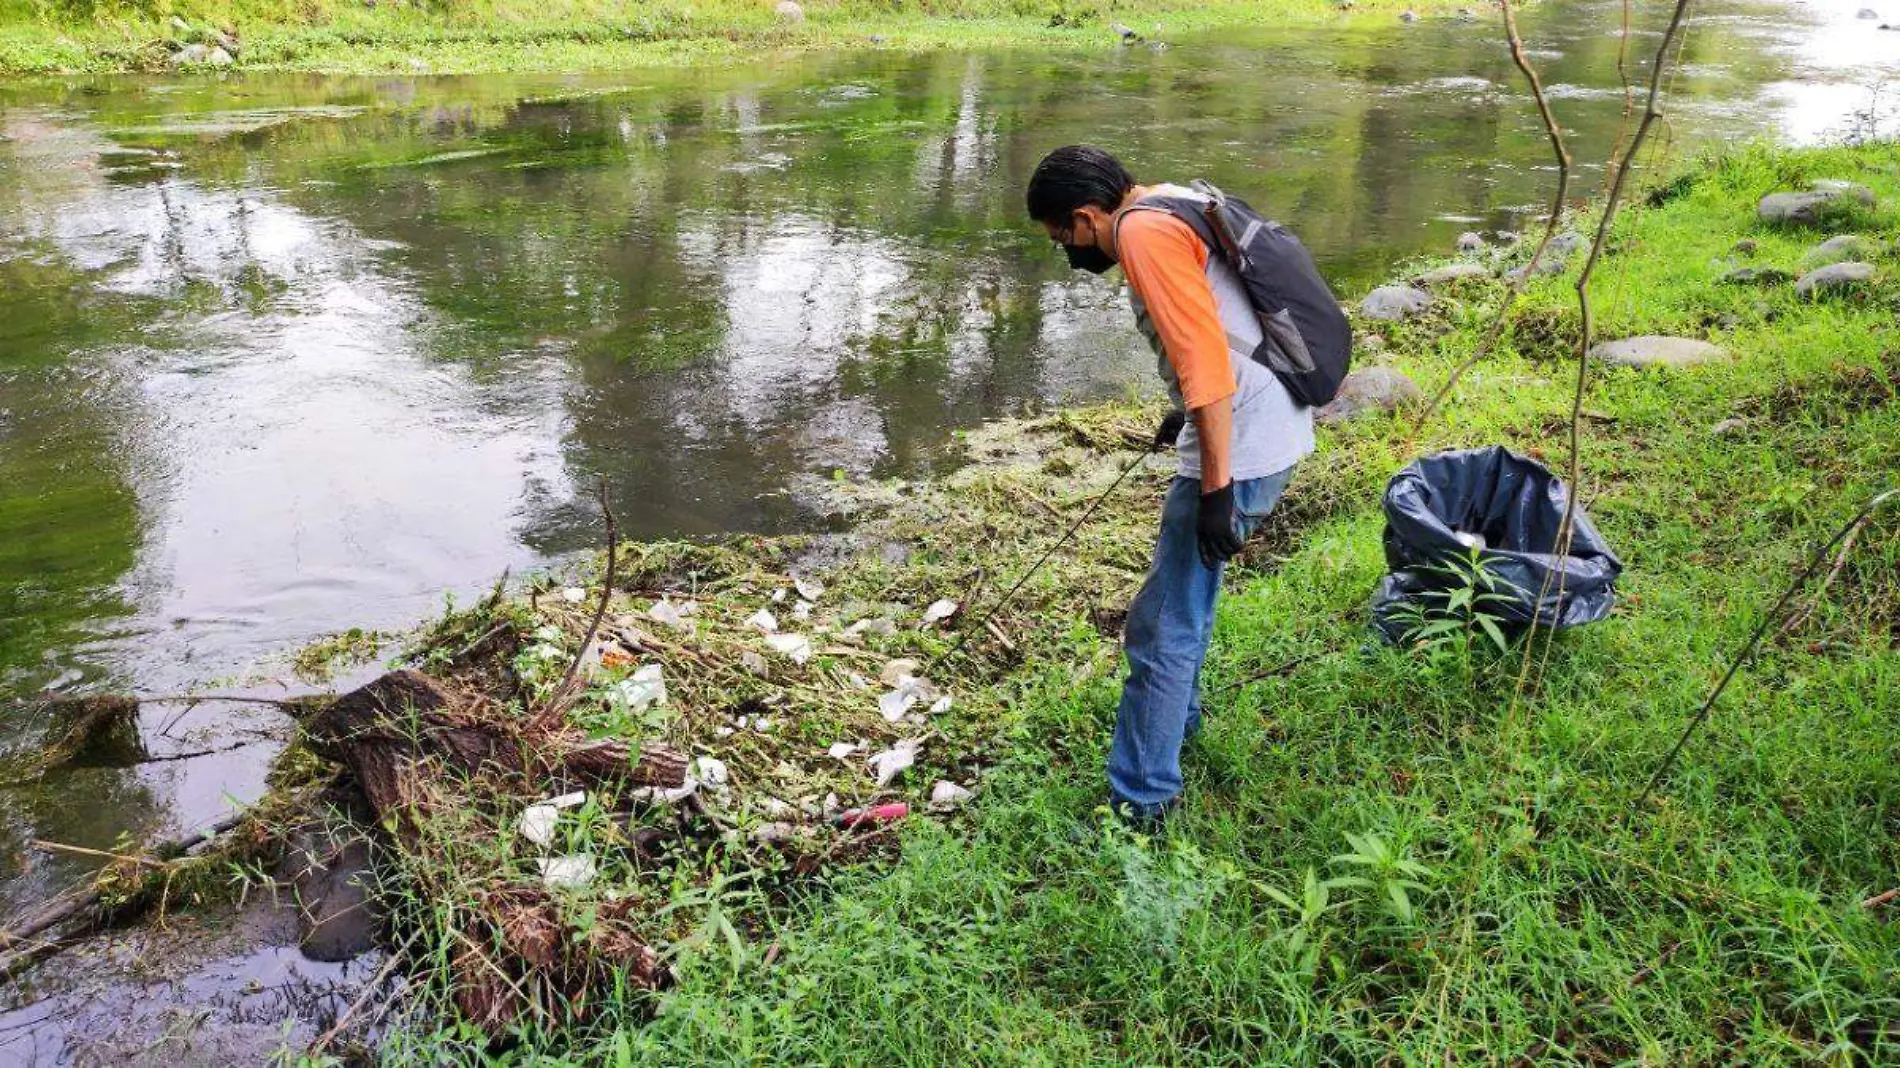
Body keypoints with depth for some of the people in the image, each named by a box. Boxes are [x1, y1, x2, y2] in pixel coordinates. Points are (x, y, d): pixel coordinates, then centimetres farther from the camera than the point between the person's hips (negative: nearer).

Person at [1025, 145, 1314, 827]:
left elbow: (1204, 357, -24)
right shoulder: (1169, 208, 16)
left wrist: (1216, 488, -24)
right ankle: (1176, 716, 48)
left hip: (1238, 449, -11)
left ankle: (1140, 802, 5)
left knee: (1163, 629, -4)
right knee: (1187, 584, 28)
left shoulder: (1143, 232, -16)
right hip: (1270, 428, 11)